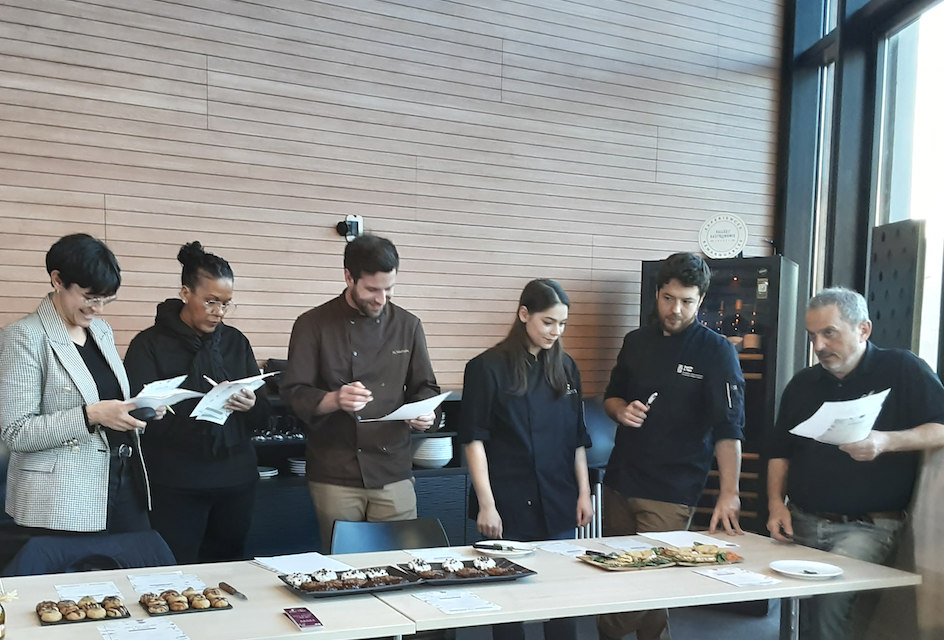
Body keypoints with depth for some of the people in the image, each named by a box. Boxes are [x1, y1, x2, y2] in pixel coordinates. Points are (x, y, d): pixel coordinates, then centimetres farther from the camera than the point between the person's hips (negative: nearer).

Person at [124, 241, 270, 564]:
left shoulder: (235, 341, 11)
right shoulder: (150, 344, -1)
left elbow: (262, 416, 11)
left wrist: (250, 407, -13)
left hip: (235, 481, 4)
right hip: (177, 485, -4)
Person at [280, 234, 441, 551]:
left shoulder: (407, 325, 6)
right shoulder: (313, 325, -3)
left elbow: (425, 389, 11)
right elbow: (294, 394, -5)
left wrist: (426, 413, -10)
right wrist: (335, 400, -24)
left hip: (394, 473, 2)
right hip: (336, 474, -2)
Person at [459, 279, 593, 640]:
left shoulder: (565, 368, 8)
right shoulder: (488, 368, -8)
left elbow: (577, 438, 13)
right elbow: (474, 440, -10)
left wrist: (584, 493, 8)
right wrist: (486, 505, -13)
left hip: (559, 505, 5)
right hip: (509, 506, -4)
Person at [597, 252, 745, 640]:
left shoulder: (716, 352, -8)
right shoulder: (637, 342, 7)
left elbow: (728, 426, -17)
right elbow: (612, 396, 19)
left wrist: (729, 492, -28)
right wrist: (621, 410, -6)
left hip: (671, 494, -5)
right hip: (619, 481, 5)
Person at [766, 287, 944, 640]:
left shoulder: (903, 370, 0)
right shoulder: (802, 384, 14)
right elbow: (780, 452, 18)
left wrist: (886, 442, -22)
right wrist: (776, 503, 3)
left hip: (867, 527, -4)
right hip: (801, 522, 5)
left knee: (830, 593, -26)